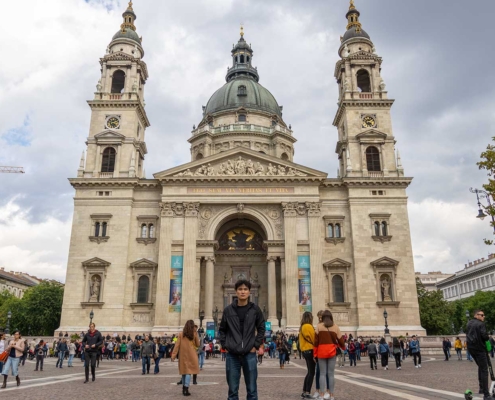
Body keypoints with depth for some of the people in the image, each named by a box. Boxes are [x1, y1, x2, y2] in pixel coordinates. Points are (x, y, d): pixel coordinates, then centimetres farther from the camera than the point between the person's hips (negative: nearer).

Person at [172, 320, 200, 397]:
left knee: (184, 371, 13)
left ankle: (184, 388, 21)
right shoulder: (195, 334, -2)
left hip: (183, 355, 3)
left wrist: (173, 355, -2)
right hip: (191, 355, -2)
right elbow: (198, 345, 7)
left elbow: (177, 345, -2)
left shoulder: (181, 334, 2)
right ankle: (186, 389, -11)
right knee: (189, 371, -2)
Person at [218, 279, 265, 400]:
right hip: (232, 355, 1)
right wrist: (225, 345, 0)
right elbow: (222, 330, 11)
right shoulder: (228, 310, 1)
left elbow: (261, 329, 8)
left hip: (249, 354, 0)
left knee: (252, 390, 7)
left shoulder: (255, 309, 1)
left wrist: (256, 345, -2)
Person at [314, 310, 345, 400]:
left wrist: (315, 354, 3)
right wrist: (343, 347, 31)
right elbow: (340, 340, 10)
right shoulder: (335, 327, 7)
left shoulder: (319, 326, 4)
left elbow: (316, 341, -1)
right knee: (331, 374, 5)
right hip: (332, 351, 1)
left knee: (322, 373, 4)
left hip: (321, 351, -1)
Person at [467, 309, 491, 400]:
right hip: (479, 348, -8)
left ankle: (481, 388, 29)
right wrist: (487, 338, 0)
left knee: (480, 367, 25)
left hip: (471, 348, 8)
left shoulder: (469, 324, 12)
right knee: (484, 370, -6)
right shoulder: (480, 324, -14)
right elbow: (485, 336, -20)